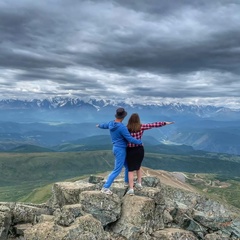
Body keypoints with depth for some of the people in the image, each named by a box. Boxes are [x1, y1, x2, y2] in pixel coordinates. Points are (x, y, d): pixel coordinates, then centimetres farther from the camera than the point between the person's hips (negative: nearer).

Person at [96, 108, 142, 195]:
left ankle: (127, 182, 40)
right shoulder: (122, 127, -26)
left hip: (116, 148, 9)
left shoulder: (111, 124, 1)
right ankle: (105, 187, -1)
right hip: (120, 150, -9)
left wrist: (99, 125, 48)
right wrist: (140, 142, -6)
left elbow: (104, 125, 24)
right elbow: (130, 139, -23)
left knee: (128, 165, 23)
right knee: (117, 170, -3)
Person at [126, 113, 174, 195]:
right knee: (138, 167, 27)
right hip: (140, 149, 3)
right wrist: (165, 123, 6)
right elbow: (154, 125, -2)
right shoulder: (141, 127, -7)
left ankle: (131, 189, 0)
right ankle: (139, 184, 32)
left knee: (130, 170, 5)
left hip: (130, 151, -2)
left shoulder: (126, 128, -12)